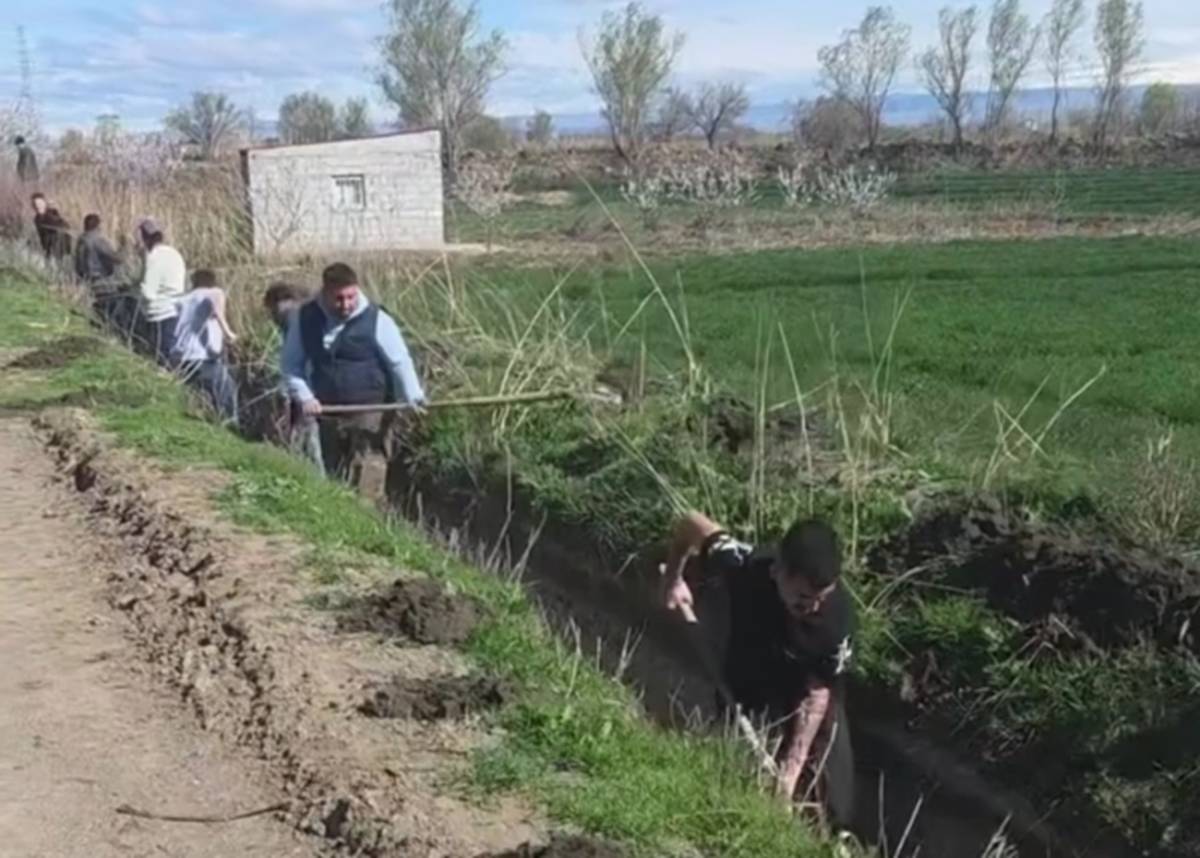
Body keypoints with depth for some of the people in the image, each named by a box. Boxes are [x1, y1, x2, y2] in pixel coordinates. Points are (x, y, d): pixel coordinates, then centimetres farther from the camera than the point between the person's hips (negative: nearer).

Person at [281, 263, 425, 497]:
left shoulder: (376, 319, -11)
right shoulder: (306, 318, -1)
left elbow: (400, 362, -11)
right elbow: (291, 363, 8)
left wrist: (414, 399, -24)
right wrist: (304, 396, -5)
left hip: (370, 411, -4)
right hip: (329, 413, 4)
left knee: (366, 483, -9)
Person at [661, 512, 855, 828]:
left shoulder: (838, 615, -33)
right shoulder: (744, 568, -34)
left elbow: (816, 695, -23)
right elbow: (691, 523, -16)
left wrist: (792, 770, -25)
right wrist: (674, 579, -7)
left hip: (812, 713, 0)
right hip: (747, 698, 0)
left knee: (833, 812, 9)